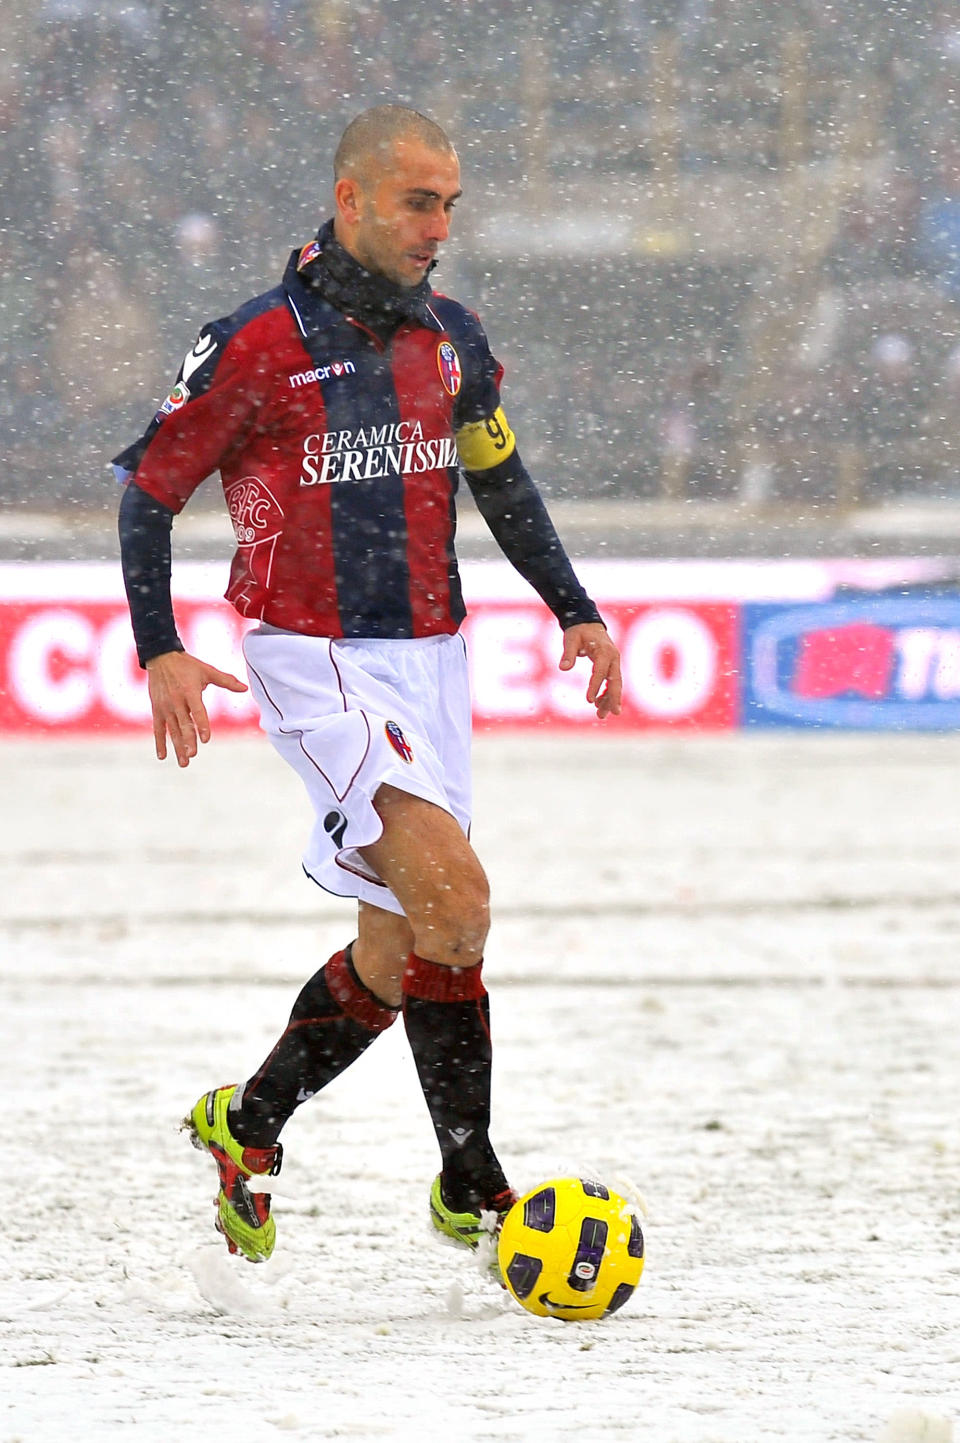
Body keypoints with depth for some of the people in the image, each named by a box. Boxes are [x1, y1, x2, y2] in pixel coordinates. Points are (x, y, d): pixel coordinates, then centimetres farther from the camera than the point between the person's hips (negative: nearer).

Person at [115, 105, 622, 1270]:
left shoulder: (449, 340, 8)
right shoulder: (259, 347, -10)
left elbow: (500, 480, 22)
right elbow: (148, 486, -4)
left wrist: (575, 610, 16)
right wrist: (160, 651, -13)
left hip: (429, 657, 7)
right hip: (315, 661, -7)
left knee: (398, 942, 8)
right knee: (455, 901, -19)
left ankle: (248, 1126, 27)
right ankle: (471, 1183, -11)